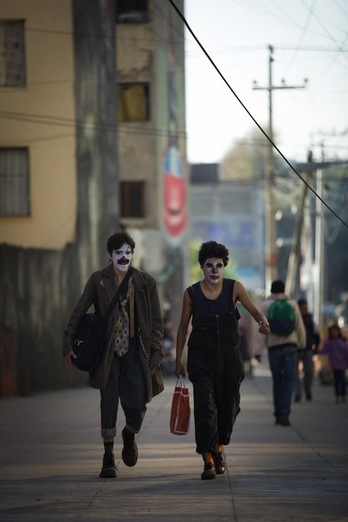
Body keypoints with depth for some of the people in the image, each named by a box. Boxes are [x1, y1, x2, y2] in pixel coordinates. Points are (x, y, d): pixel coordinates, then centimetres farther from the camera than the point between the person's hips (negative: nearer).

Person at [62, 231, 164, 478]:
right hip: (107, 351, 0)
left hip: (134, 350, 1)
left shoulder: (146, 282, 3)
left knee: (137, 403, -8)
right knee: (109, 403, -1)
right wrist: (68, 344, -4)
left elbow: (156, 321, 6)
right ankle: (109, 459, 10)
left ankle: (130, 435, 27)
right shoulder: (98, 280, 0)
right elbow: (78, 313, 2)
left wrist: (156, 352, -2)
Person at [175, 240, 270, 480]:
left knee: (229, 406, 11)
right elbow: (183, 328, 6)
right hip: (201, 357, -2)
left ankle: (218, 449, 37)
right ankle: (209, 461, -13)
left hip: (229, 356, 2)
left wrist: (263, 322, -32)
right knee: (205, 406, -14)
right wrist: (178, 360, 8)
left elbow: (254, 310, -8)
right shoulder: (191, 293, -3)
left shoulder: (234, 288, -3)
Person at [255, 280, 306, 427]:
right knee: (288, 381, -3)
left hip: (274, 347, 1)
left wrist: (258, 350, -8)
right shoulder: (292, 304, 3)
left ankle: (278, 414, 17)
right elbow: (300, 327, 3)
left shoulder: (266, 305, 0)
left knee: (277, 381, 14)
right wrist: (302, 344, 20)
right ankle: (284, 414, -17)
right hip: (290, 346, -1)